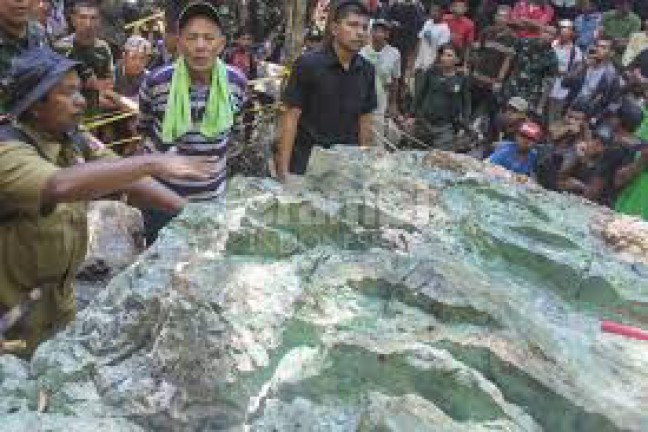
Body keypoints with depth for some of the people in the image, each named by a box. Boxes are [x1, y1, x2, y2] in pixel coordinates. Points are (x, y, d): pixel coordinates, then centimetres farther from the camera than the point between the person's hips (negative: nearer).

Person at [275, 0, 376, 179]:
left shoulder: (367, 70, 2)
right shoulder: (308, 64, -11)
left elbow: (365, 119, 9)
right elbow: (291, 117, -11)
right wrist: (283, 170, -15)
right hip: (307, 164, -4)